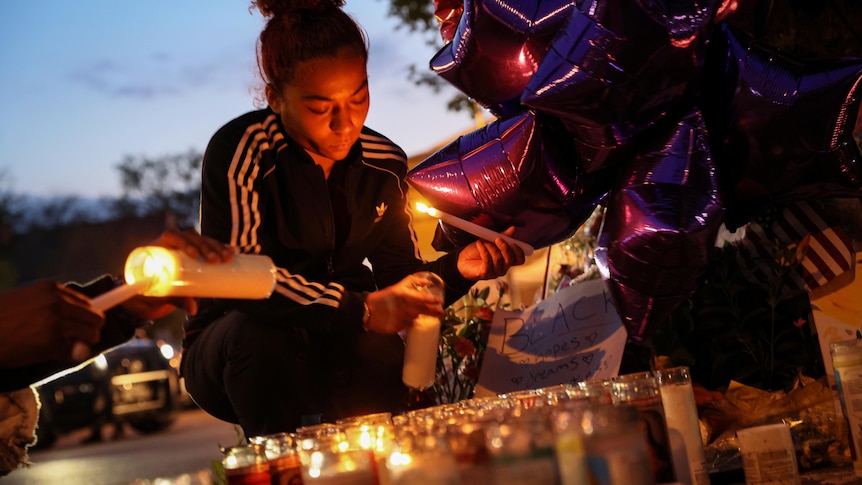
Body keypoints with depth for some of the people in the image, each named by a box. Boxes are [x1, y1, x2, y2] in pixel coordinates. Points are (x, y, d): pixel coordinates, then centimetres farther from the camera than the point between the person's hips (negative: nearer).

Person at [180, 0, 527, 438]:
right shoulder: (240, 151, -18)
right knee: (262, 332, -37)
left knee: (384, 353, -29)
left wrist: (456, 267, -16)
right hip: (236, 351, -3)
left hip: (333, 355, 4)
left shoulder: (383, 165, 1)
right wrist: (362, 310, -36)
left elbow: (401, 276, 6)